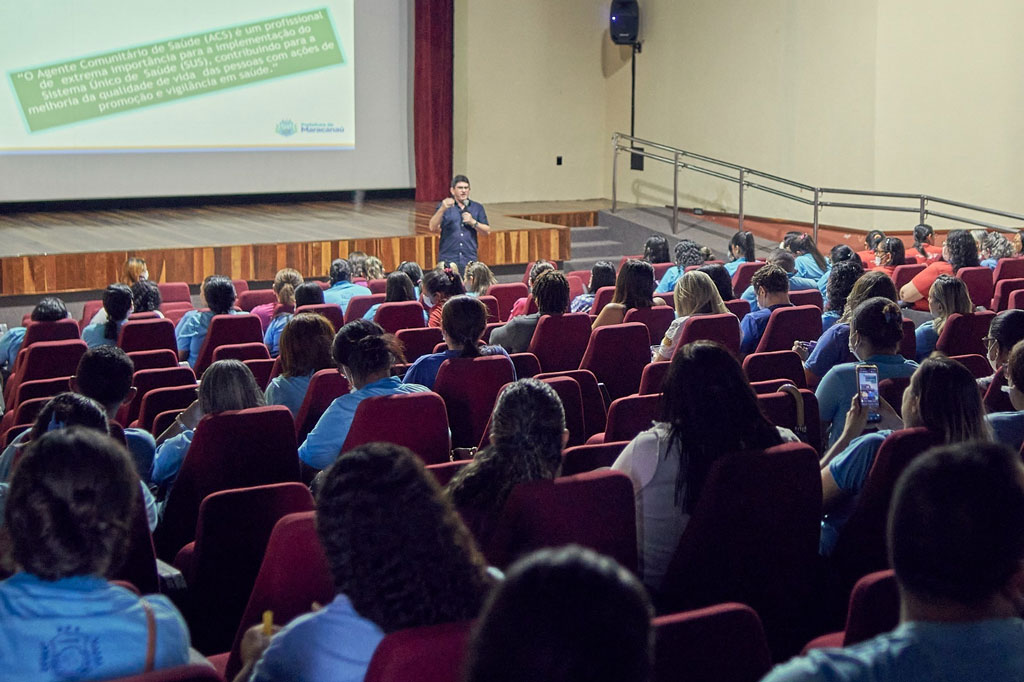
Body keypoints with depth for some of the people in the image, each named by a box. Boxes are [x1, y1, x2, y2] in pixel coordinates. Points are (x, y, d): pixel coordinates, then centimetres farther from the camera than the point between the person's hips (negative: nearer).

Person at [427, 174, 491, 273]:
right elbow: (432, 227, -8)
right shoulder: (444, 207, 6)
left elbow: (487, 231, 11)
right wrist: (442, 209, -22)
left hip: (469, 260, 2)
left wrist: (473, 222, -5)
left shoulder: (477, 208, 14)